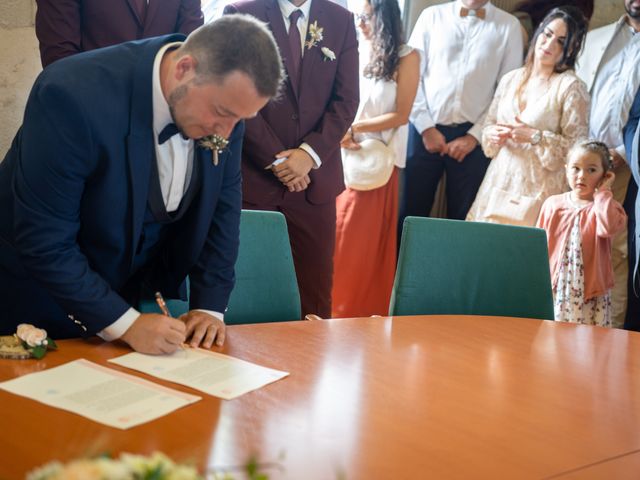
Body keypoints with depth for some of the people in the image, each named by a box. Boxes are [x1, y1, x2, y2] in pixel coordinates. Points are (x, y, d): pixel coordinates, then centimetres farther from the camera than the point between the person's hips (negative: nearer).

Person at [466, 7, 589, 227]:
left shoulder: (571, 87, -6)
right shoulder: (511, 79, 11)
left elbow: (577, 147, -9)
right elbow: (489, 124, 18)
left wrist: (535, 137, -17)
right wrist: (494, 134, -3)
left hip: (537, 189, -5)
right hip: (499, 182, 5)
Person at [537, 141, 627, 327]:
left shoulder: (605, 206, 0)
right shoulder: (553, 204, 5)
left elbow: (608, 227, -24)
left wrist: (602, 192, -12)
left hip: (591, 292, -2)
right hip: (554, 291, 2)